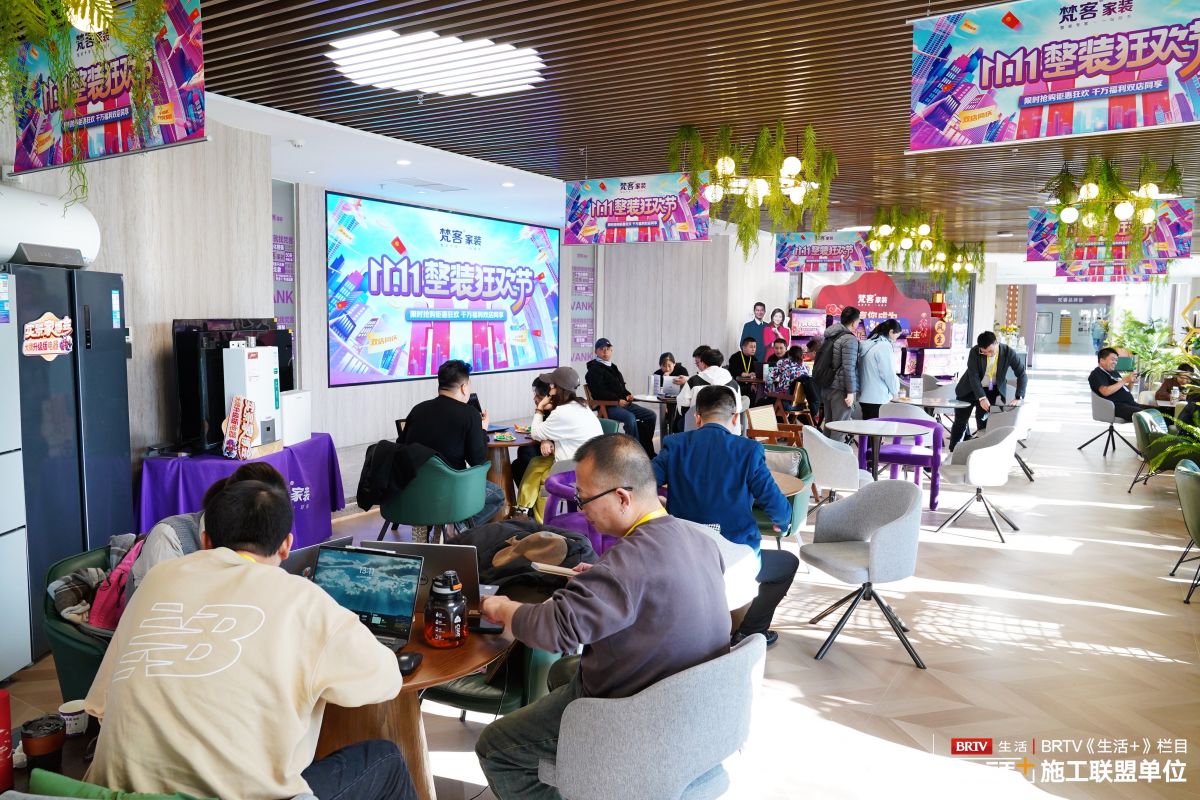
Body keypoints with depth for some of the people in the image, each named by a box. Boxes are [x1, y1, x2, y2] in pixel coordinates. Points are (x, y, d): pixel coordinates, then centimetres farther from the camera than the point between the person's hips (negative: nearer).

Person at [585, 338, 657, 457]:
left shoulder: (612, 367, 23)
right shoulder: (595, 369, -4)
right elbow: (599, 392, -16)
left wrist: (627, 395, 7)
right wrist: (617, 400, -23)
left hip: (622, 402, 9)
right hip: (607, 406, -9)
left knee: (651, 415, 1)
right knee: (630, 417, -35)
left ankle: (647, 451, 3)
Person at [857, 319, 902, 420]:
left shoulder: (868, 344, 11)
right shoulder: (884, 346, -14)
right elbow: (888, 373, -14)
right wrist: (895, 391, 1)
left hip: (865, 396, 8)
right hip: (878, 398, -8)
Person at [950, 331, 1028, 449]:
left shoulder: (1008, 352, -19)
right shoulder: (974, 352, -22)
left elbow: (1021, 374, -15)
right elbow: (973, 376, -23)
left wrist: (1018, 397, -25)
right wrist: (981, 398, -33)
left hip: (991, 391, 0)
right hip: (970, 389, 0)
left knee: (984, 422, -9)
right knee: (960, 421, 4)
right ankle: (953, 451, 16)